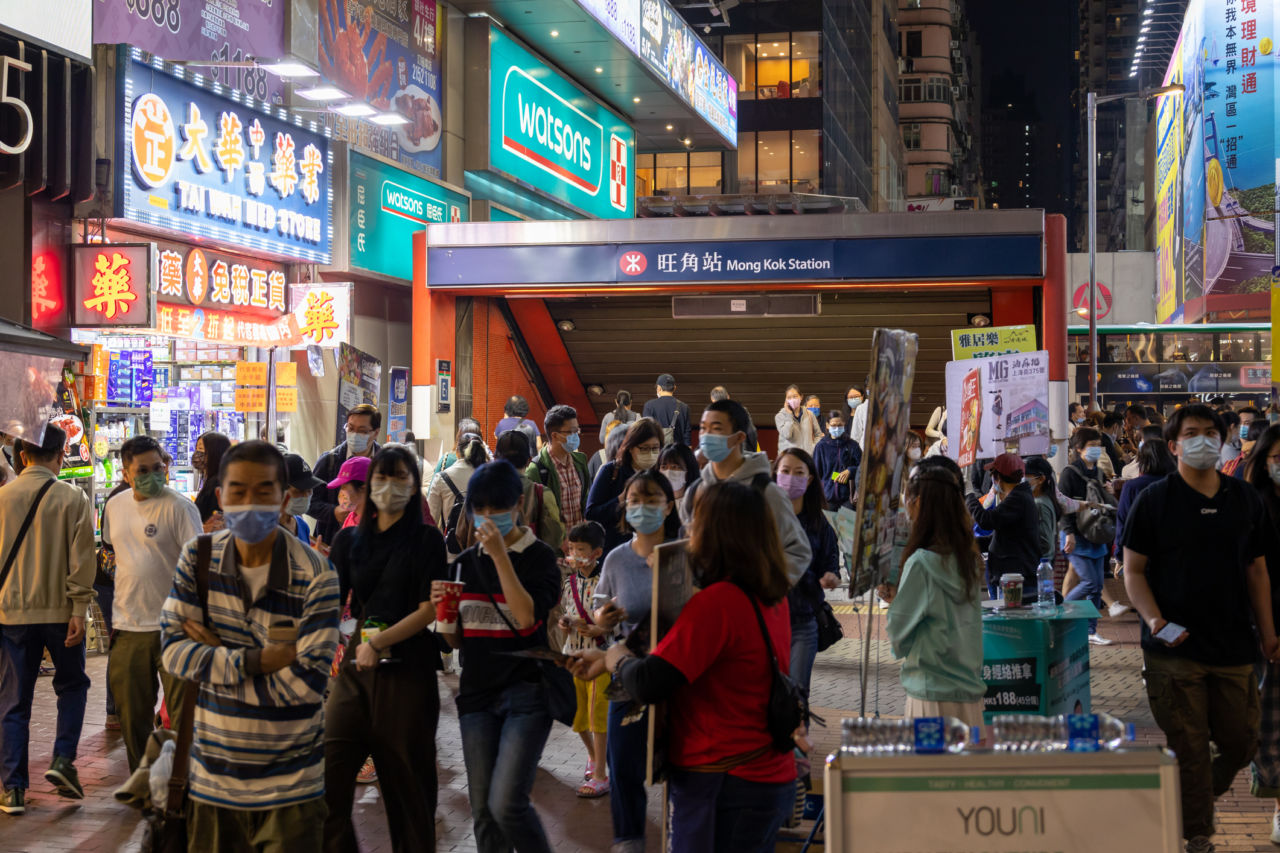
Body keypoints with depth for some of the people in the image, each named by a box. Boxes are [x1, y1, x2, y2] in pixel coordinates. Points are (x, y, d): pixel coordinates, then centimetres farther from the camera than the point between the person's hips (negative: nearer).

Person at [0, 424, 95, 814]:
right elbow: (81, 558, -9)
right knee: (72, 685, 18)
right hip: (59, 610, -2)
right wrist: (78, 610, -7)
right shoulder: (73, 498, -6)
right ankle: (63, 760, 2)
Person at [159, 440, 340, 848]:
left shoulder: (314, 574, -12)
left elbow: (306, 683, -18)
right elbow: (172, 650, -8)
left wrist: (214, 659, -13)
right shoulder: (199, 557, 0)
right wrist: (256, 660, -20)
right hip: (213, 779, 3)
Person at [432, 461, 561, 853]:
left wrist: (500, 555, -21)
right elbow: (456, 640, 13)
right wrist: (443, 608, -7)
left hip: (526, 692, -5)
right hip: (477, 694, 5)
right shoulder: (467, 562, 10)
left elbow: (526, 617, -21)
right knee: (483, 812, 6)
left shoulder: (539, 556, -4)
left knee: (506, 804, -16)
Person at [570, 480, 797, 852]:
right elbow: (684, 654, 17)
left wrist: (618, 659, -2)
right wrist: (608, 659, 20)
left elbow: (648, 685, -24)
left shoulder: (716, 602, -22)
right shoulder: (772, 598, 5)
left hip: (721, 786, -8)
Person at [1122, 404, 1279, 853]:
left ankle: (1194, 803, 32)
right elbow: (1133, 569, -2)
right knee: (1189, 747, -2)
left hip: (1234, 647, 4)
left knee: (1241, 742, 8)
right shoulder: (1153, 499, -1)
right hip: (1175, 649, -4)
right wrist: (1155, 619, -17)